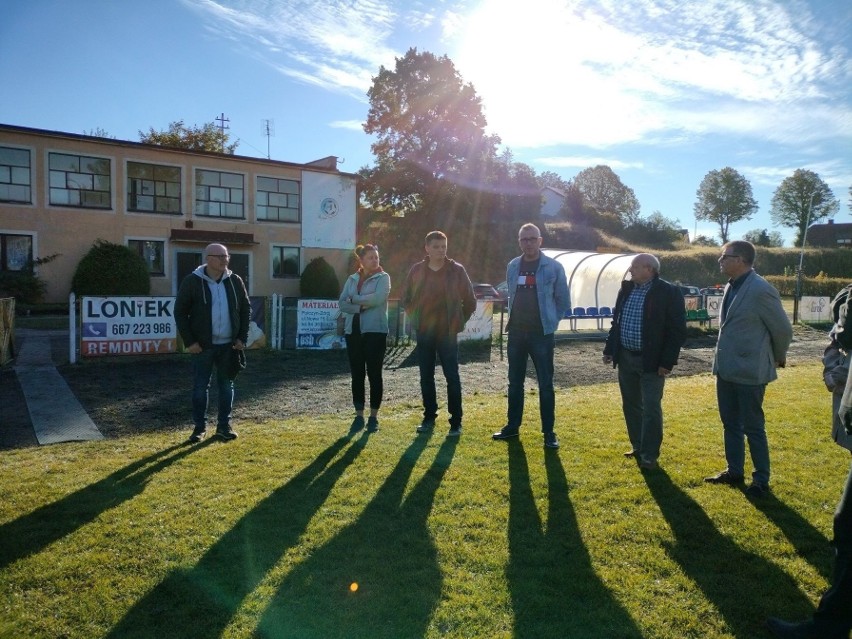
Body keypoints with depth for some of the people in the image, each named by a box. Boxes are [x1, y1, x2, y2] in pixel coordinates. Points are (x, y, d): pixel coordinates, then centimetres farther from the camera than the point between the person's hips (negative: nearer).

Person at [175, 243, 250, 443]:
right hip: (203, 345, -3)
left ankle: (224, 425, 20)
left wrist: (242, 338, 1)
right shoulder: (192, 282, -6)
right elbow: (180, 312, -4)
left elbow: (246, 310, 9)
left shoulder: (235, 281, 3)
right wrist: (189, 341, -10)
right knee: (200, 387, 4)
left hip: (228, 344, 3)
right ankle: (200, 427, 17)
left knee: (226, 386, 9)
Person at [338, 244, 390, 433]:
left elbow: (378, 298, -18)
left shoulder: (383, 277, -1)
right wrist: (361, 306, -15)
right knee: (357, 374, 7)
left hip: (375, 331, -4)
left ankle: (373, 417, 11)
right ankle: (359, 416, 17)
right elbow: (342, 304, 1)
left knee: (374, 374, 1)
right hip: (353, 331, 4)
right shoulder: (352, 279, 11)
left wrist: (354, 299, -7)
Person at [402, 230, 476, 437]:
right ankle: (429, 417, 23)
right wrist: (415, 318, 7)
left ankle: (456, 421, 7)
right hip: (424, 333, 3)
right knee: (426, 377, 10)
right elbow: (406, 299, 14)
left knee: (452, 377, -1)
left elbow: (470, 301, 2)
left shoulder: (456, 270, -5)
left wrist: (459, 321, 3)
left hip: (448, 333, -3)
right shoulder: (417, 270, 2)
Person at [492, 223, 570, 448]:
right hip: (516, 332, 4)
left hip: (541, 334, -4)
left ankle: (548, 432, 10)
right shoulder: (512, 266, 7)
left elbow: (563, 301, 2)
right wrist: (514, 319, 11)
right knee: (515, 383, 12)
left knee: (545, 384, 1)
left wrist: (550, 322, 0)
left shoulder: (553, 267, -5)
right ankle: (512, 426, 23)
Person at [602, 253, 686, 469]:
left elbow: (677, 330, -12)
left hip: (651, 361, -6)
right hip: (626, 357, 7)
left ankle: (649, 455, 11)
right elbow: (616, 321, 15)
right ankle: (637, 447, 29)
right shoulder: (626, 289, 8)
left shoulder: (669, 292, -11)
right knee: (630, 406, 15)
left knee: (651, 409, 0)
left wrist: (667, 361, -15)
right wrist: (609, 349, 11)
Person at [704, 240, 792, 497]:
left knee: (753, 428, 4)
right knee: (731, 424, 17)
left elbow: (783, 329, -8)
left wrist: (778, 359, 7)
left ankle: (761, 480, 20)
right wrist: (721, 361, 18)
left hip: (749, 371, -8)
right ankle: (734, 471, 31)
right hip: (725, 369, 8)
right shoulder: (731, 287, 8)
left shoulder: (761, 290, -18)